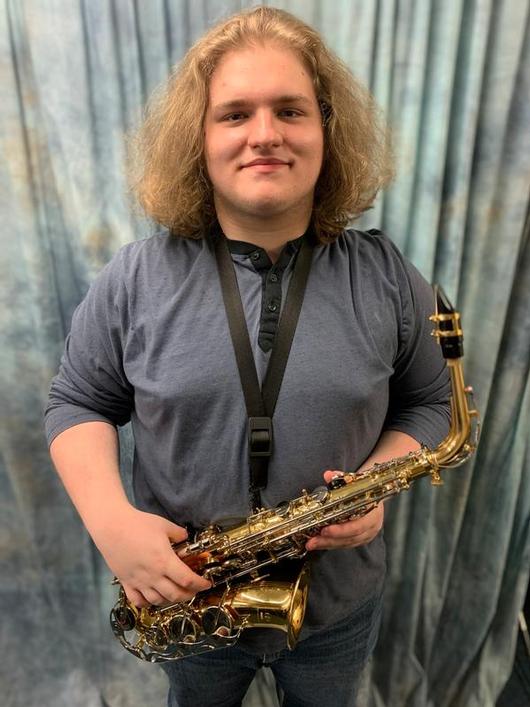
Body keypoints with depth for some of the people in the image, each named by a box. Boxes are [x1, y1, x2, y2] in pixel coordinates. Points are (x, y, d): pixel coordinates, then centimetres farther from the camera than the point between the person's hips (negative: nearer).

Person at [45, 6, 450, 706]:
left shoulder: (387, 275, -11)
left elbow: (428, 402, -1)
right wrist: (111, 519, -20)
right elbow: (77, 403, -5)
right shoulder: (134, 279, -14)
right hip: (186, 595, 0)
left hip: (339, 602, 1)